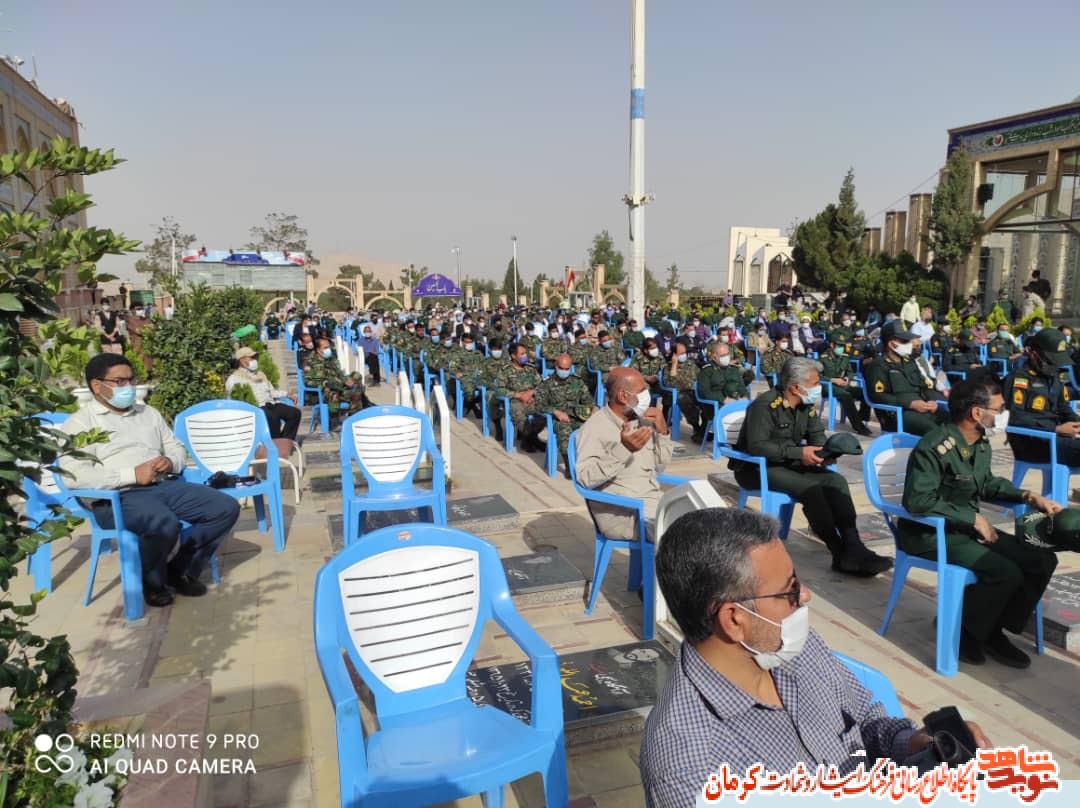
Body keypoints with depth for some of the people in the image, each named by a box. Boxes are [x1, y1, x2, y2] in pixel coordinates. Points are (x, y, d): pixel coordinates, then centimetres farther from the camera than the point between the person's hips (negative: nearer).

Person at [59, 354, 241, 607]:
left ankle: (180, 570, 6)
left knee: (227, 508, -9)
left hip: (165, 485, 7)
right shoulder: (80, 422, 0)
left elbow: (176, 447, 25)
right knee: (165, 524, -37)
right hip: (117, 497, -7)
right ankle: (151, 580, -4)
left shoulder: (148, 413, 21)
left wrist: (171, 462, -1)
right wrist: (132, 474, -18)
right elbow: (74, 476, -13)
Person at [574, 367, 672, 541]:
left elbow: (660, 466, 19)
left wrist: (662, 431, 3)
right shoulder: (595, 427, -10)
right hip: (620, 512, -7)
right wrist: (623, 449, -29)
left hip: (654, 500, 7)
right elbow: (585, 477, -21)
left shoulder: (642, 420, 13)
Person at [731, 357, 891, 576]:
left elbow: (817, 436, 11)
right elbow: (756, 446, -28)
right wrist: (799, 453, -29)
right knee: (811, 488, -29)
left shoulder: (807, 405, 4)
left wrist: (823, 452, -13)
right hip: (757, 468, -7)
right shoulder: (765, 405, -21)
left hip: (790, 464, 8)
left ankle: (853, 547, -23)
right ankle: (842, 554, -20)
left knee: (836, 480, -17)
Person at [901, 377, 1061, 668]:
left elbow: (987, 484, 21)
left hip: (966, 527, 9)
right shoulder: (934, 448, -24)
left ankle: (993, 631, 10)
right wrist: (974, 518, -24)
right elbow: (919, 501, -29)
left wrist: (1029, 497, 7)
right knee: (1007, 573, -24)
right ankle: (961, 631, -1)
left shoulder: (981, 444, 3)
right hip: (930, 535, -9)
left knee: (1042, 560, 2)